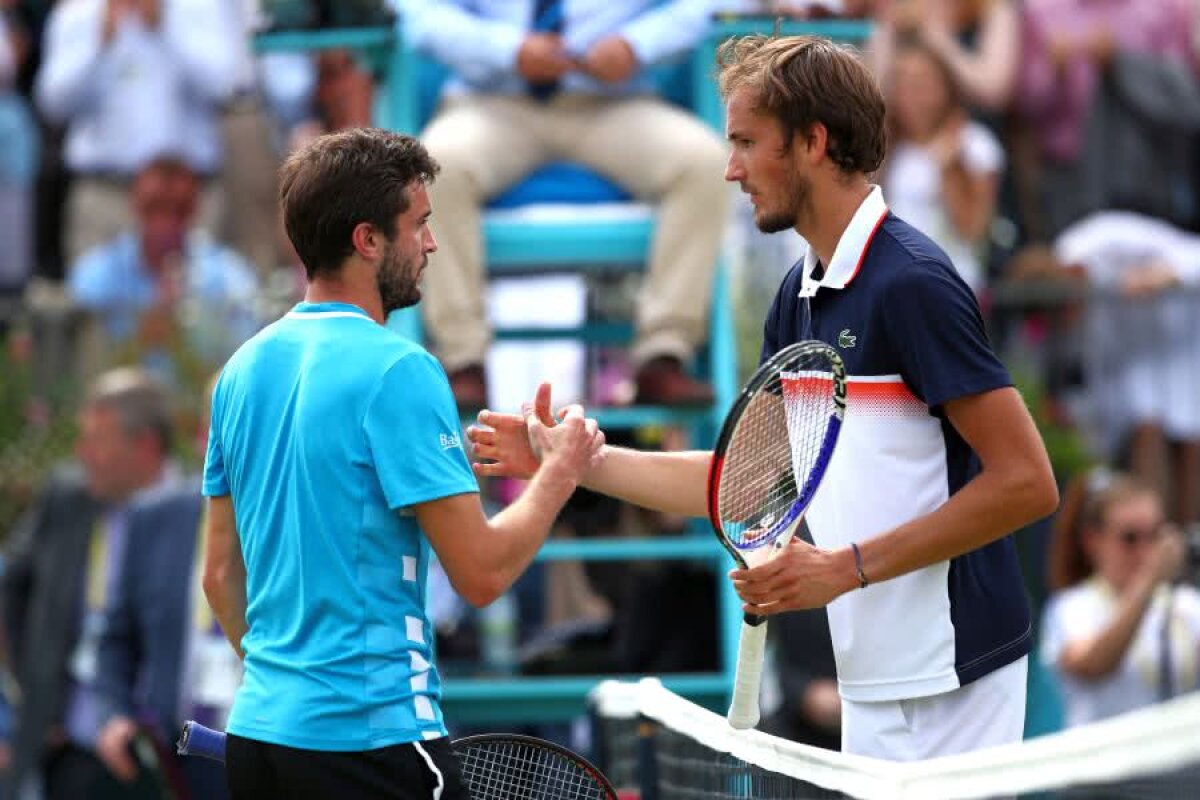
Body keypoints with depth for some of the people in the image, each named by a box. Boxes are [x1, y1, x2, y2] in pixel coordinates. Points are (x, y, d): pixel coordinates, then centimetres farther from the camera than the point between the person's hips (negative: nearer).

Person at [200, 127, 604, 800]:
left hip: (259, 729, 8)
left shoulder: (245, 368, 10)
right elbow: (482, 573, -15)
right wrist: (561, 472, 0)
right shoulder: (398, 371, -13)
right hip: (372, 739, -8)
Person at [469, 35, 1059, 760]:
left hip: (947, 685, -9)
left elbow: (1027, 483, -19)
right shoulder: (802, 295, 12)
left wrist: (849, 566, -20)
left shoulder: (911, 283, -16)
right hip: (876, 683, 9)